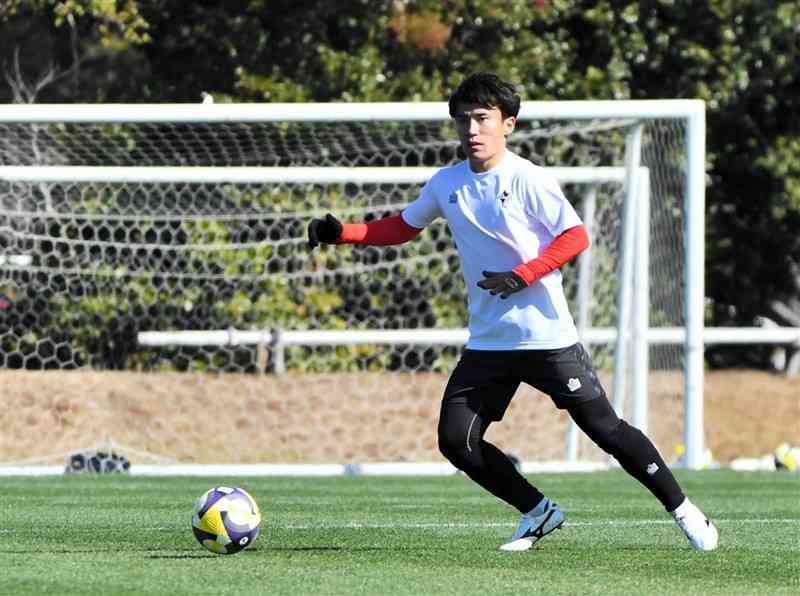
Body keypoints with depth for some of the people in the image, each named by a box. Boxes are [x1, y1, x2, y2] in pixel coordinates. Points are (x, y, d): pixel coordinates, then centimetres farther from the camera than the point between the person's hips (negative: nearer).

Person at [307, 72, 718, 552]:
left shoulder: (529, 180, -11)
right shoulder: (447, 184, 6)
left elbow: (575, 236, -12)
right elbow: (403, 227, 19)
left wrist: (521, 276, -22)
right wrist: (343, 233, 6)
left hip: (547, 335, -6)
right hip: (487, 343, 6)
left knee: (602, 426, -5)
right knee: (456, 440, -4)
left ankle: (684, 511, 11)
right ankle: (538, 513, 15)